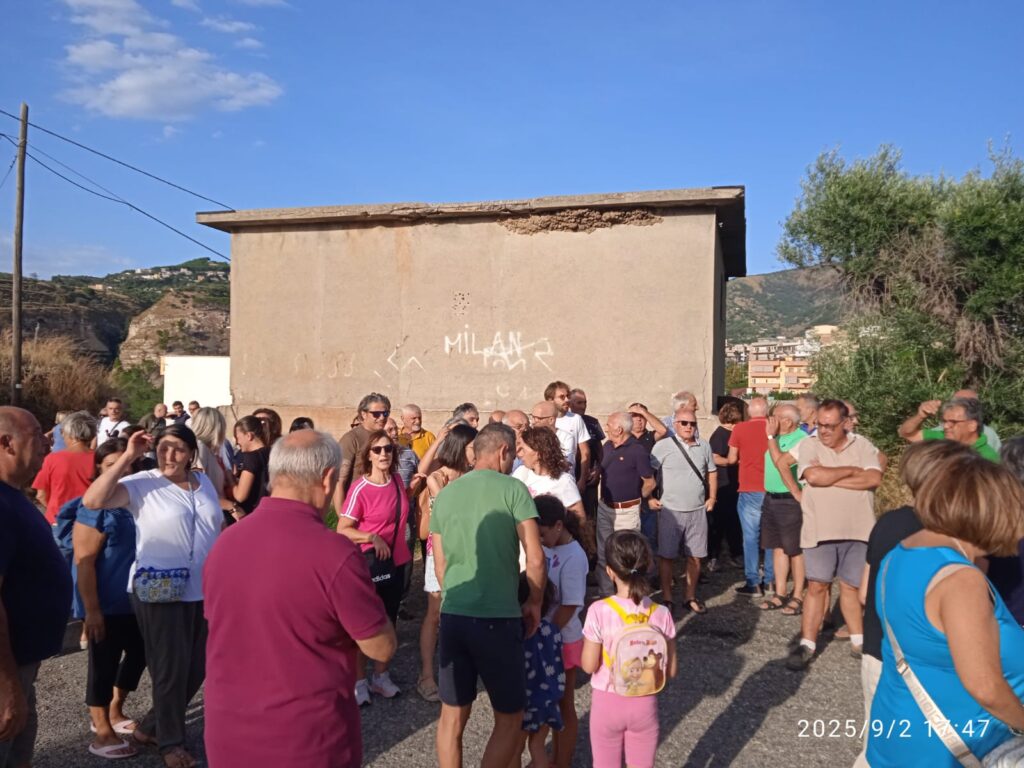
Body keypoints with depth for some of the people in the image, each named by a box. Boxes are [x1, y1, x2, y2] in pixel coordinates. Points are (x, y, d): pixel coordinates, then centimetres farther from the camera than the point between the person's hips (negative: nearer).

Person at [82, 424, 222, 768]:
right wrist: (128, 457, -23)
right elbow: (92, 500, -23)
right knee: (171, 668, 6)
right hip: (160, 593, -5)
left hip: (204, 592, 6)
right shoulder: (142, 484, -8)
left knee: (197, 669, 14)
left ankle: (151, 726, 36)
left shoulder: (204, 482, 7)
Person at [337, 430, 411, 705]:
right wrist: (372, 538, -28)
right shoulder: (360, 488, -18)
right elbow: (342, 530, -18)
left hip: (396, 562, 6)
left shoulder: (397, 480, -1)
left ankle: (381, 677, 31)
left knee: (388, 621, 16)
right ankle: (359, 681, 23)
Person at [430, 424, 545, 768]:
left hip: (452, 616, 5)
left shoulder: (445, 494, 8)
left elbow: (440, 565, 13)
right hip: (498, 618, -5)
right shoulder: (513, 489, -6)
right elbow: (535, 558, -12)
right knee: (509, 718, 12)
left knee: (452, 715, 16)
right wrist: (534, 602, 3)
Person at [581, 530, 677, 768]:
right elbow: (670, 670, -5)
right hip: (645, 704, 2)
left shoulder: (599, 611, -21)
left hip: (607, 703, -1)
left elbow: (589, 666, -13)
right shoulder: (661, 614, -13)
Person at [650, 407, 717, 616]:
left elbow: (712, 472, 18)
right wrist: (649, 498, -11)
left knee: (695, 557, 9)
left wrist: (712, 497, 10)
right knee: (667, 556, 3)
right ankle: (666, 597, 16)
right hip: (670, 511, -4)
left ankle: (690, 596, 24)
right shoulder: (663, 446, -7)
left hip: (698, 511, 4)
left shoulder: (704, 446, 7)